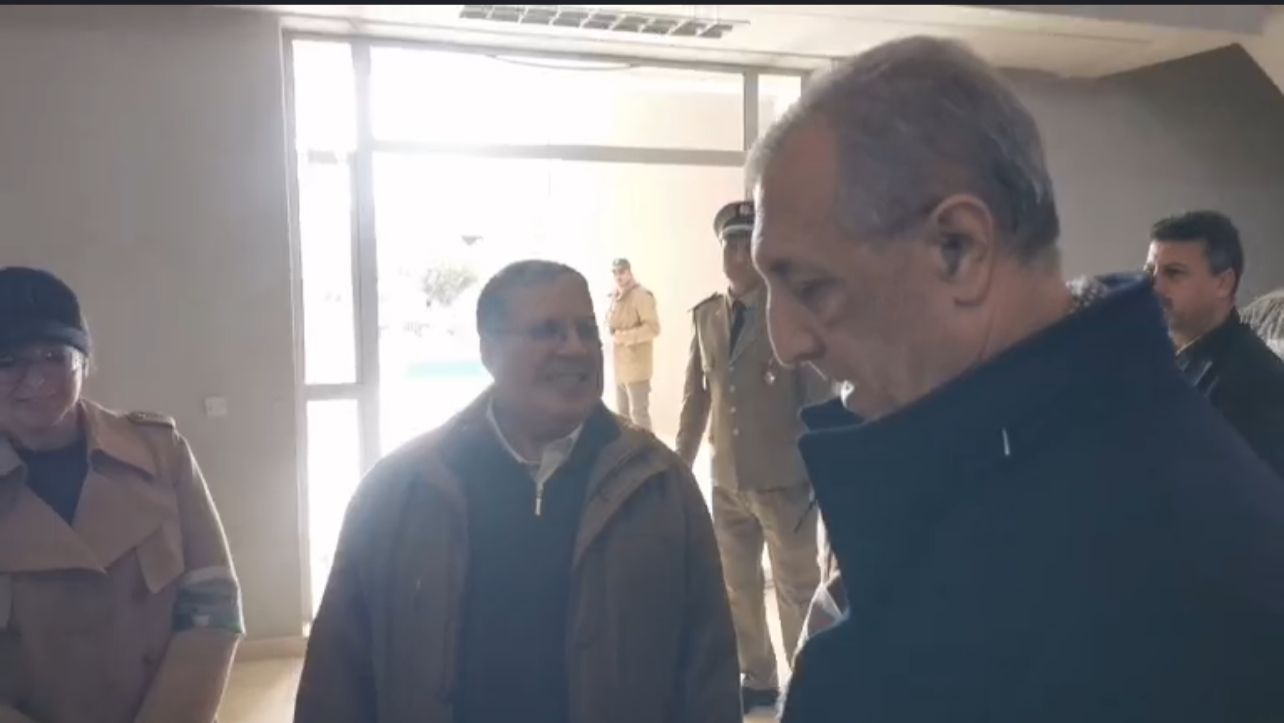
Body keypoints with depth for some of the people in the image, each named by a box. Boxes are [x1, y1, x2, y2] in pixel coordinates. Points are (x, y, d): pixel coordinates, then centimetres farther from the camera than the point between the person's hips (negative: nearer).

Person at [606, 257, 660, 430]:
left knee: (638, 413, -6)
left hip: (636, 367, -8)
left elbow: (653, 328, -19)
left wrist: (623, 336, -19)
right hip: (620, 367, 9)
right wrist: (611, 327, 1)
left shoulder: (641, 296, -13)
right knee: (622, 413, 16)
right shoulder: (615, 297, 12)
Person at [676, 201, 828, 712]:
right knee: (736, 587, 18)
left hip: (784, 481, -5)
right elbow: (696, 396, 8)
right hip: (727, 481, 5)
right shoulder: (707, 315, 4)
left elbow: (820, 400, -8)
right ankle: (757, 680, 36)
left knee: (797, 589, 8)